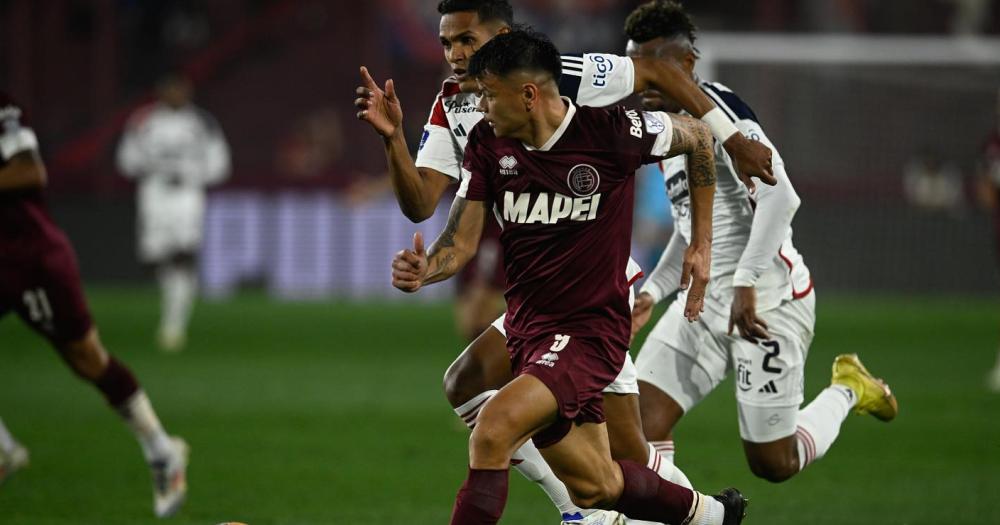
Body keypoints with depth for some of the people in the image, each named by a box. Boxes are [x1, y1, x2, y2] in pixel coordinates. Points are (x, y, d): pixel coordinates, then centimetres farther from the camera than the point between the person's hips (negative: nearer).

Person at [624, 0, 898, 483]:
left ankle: (847, 391, 26)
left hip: (766, 302, -9)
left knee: (772, 464, 1)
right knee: (641, 423, -9)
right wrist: (652, 292, 19)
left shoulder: (714, 110, -15)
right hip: (704, 301, 9)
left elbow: (780, 198, -25)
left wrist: (746, 283, -27)